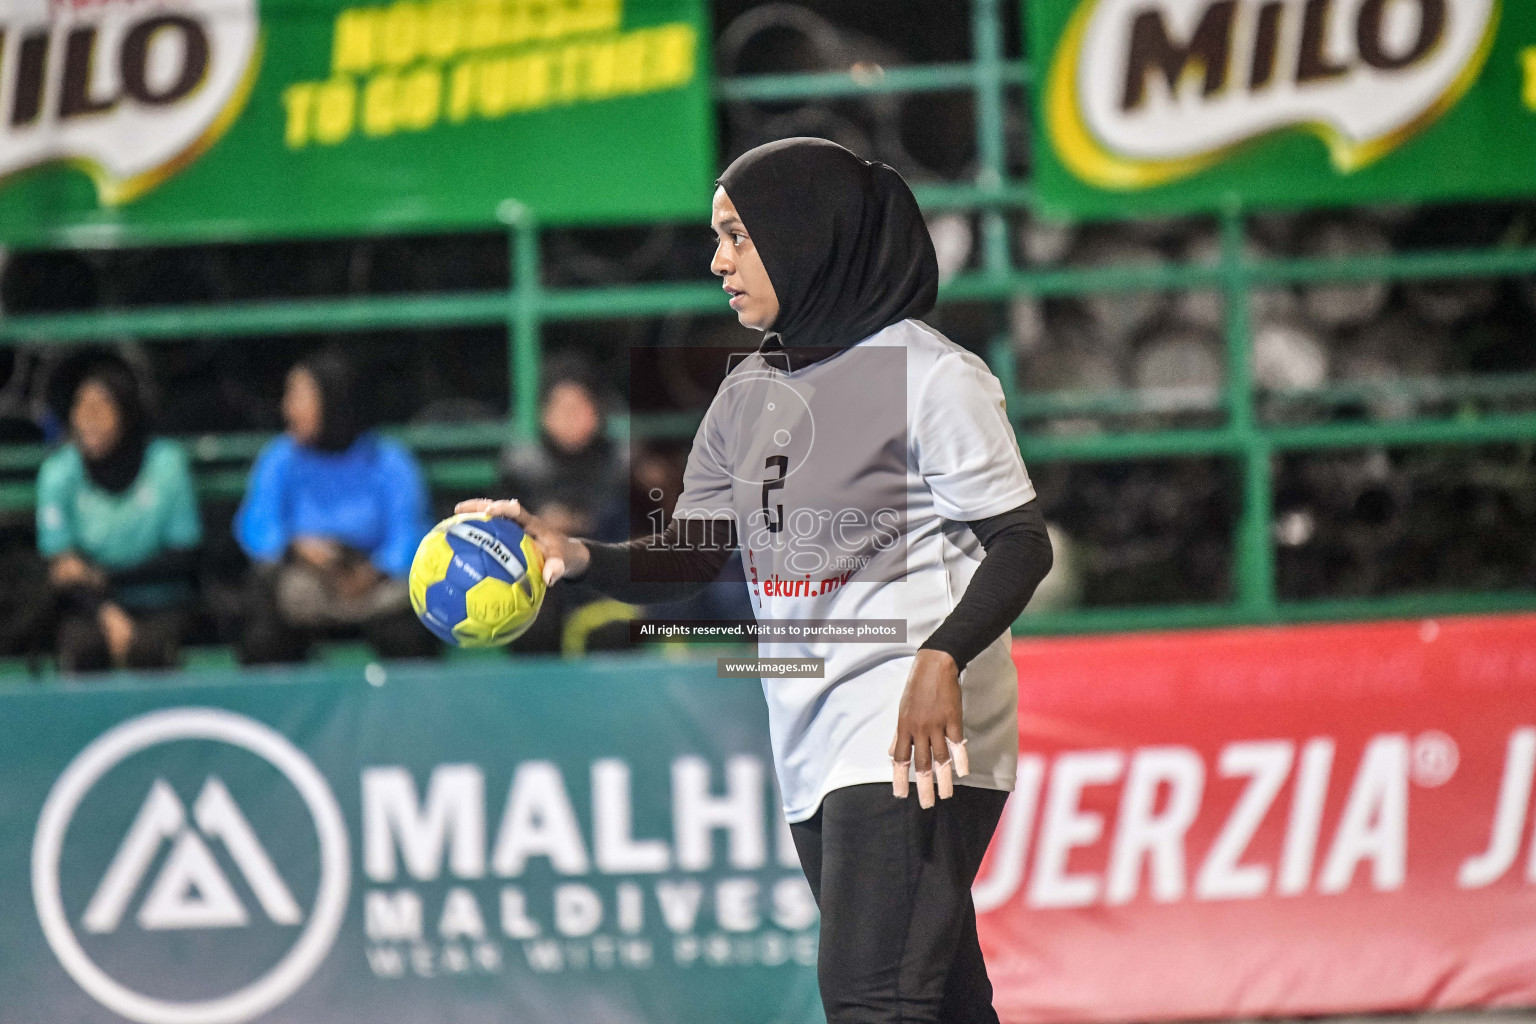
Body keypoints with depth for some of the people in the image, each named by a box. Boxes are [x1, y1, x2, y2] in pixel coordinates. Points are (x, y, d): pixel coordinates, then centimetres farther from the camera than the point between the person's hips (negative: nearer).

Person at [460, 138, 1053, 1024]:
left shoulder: (928, 375, -8)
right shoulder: (750, 394, 14)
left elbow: (1021, 544, -9)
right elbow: (690, 556, 15)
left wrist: (942, 658, -24)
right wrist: (577, 555, -4)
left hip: (917, 746, -8)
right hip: (813, 752, 8)